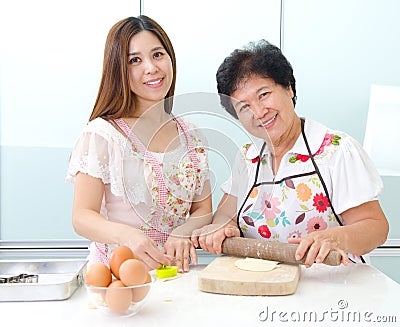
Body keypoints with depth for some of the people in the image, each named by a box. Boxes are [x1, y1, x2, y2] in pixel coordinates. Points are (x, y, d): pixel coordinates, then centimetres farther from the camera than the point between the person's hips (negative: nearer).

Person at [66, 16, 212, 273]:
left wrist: (182, 233, -12)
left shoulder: (192, 136, 9)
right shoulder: (102, 134, -6)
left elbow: (203, 210, 10)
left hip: (174, 272, 4)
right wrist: (127, 235, -28)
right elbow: (82, 216, -9)